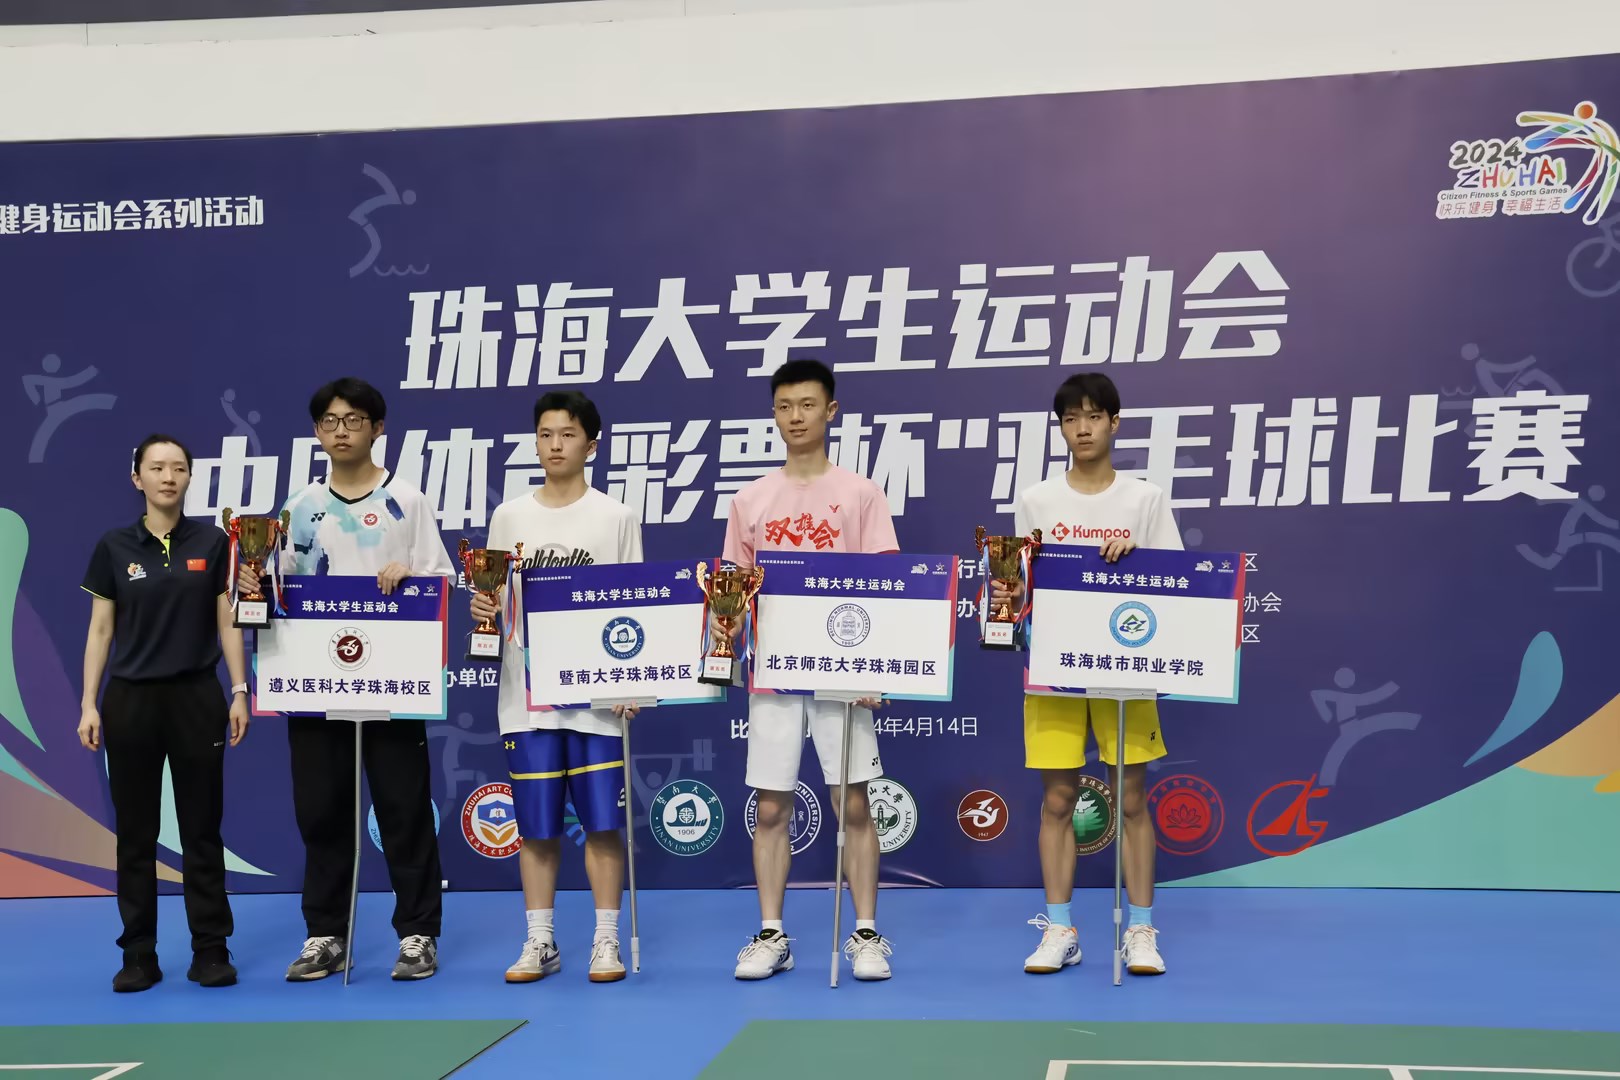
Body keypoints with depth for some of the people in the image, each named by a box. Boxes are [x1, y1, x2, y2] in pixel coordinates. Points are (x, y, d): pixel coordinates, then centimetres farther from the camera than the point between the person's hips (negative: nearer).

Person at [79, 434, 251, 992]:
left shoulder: (213, 542, 2)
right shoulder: (114, 547, 1)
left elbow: (227, 622, 3)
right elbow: (100, 630, 3)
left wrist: (240, 690, -4)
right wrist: (88, 703, -3)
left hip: (197, 696, 0)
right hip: (130, 699, 0)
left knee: (202, 827, 3)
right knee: (135, 831, 5)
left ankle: (210, 951, 10)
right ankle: (139, 955, 13)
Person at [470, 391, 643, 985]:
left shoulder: (616, 518, 3)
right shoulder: (509, 517, 8)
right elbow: (491, 598, 11)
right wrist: (481, 607, -12)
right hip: (527, 693, 2)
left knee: (602, 822, -1)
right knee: (537, 825, 5)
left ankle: (606, 941, 10)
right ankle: (540, 942, 16)